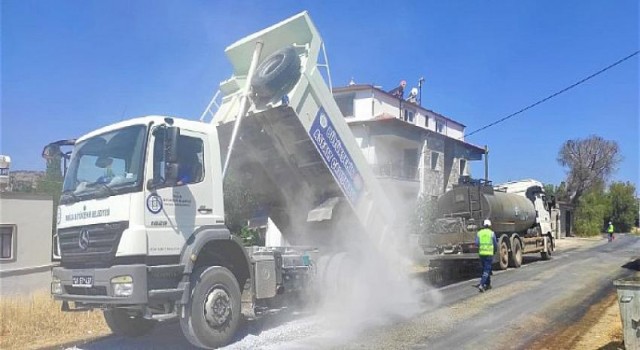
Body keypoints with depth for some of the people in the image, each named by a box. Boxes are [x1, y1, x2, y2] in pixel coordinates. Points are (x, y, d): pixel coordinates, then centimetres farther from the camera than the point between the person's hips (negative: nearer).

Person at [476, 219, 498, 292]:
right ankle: (481, 285, -18)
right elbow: (495, 244, 3)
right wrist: (495, 250, 24)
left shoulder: (479, 233, 3)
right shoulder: (492, 233, -3)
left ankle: (488, 284, 29)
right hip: (489, 253, -3)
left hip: (481, 253, 3)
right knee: (486, 270, -4)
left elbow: (477, 243, -5)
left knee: (485, 269, 19)